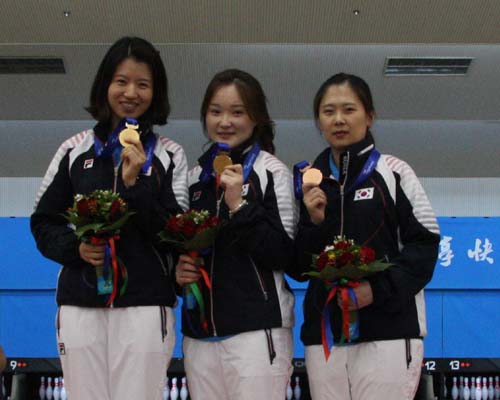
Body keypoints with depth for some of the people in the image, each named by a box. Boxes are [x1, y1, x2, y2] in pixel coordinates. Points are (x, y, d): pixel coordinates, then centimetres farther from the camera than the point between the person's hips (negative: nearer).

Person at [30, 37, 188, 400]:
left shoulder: (169, 155, 5)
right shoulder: (75, 151, 8)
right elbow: (43, 223, 11)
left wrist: (136, 183, -14)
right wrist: (75, 248, -9)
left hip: (145, 305, -1)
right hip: (80, 305, 1)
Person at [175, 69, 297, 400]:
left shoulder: (271, 171, -3)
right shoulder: (197, 176, 13)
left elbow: (284, 254, -9)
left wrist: (240, 205, -17)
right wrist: (178, 269, 3)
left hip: (257, 327, -5)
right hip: (199, 330, 5)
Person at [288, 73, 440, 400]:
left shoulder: (394, 173, 1)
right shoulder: (309, 183, 12)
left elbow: (424, 244, -2)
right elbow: (299, 268, 11)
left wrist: (380, 288, -15)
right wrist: (313, 223, -7)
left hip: (388, 330, -4)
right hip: (324, 333, 4)